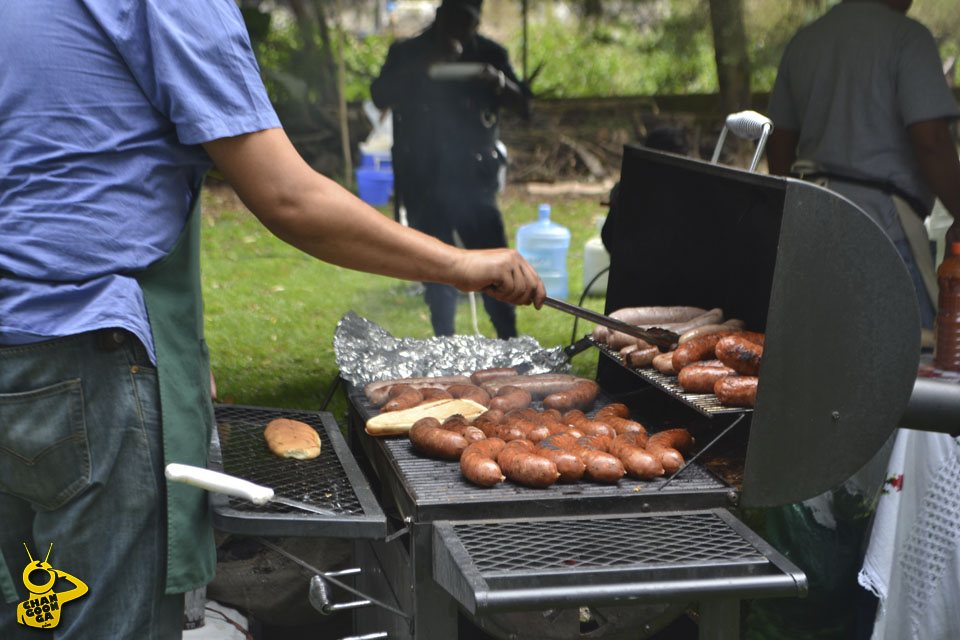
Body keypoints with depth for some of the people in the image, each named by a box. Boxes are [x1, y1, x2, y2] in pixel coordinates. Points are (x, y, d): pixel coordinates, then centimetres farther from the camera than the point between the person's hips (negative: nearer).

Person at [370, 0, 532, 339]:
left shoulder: (488, 53, 5)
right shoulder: (408, 53, 4)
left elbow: (523, 105, 3)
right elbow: (380, 96, -11)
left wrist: (499, 82, -19)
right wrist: (424, 66, -23)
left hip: (474, 179, 0)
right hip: (424, 181, 0)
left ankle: (509, 342, 0)